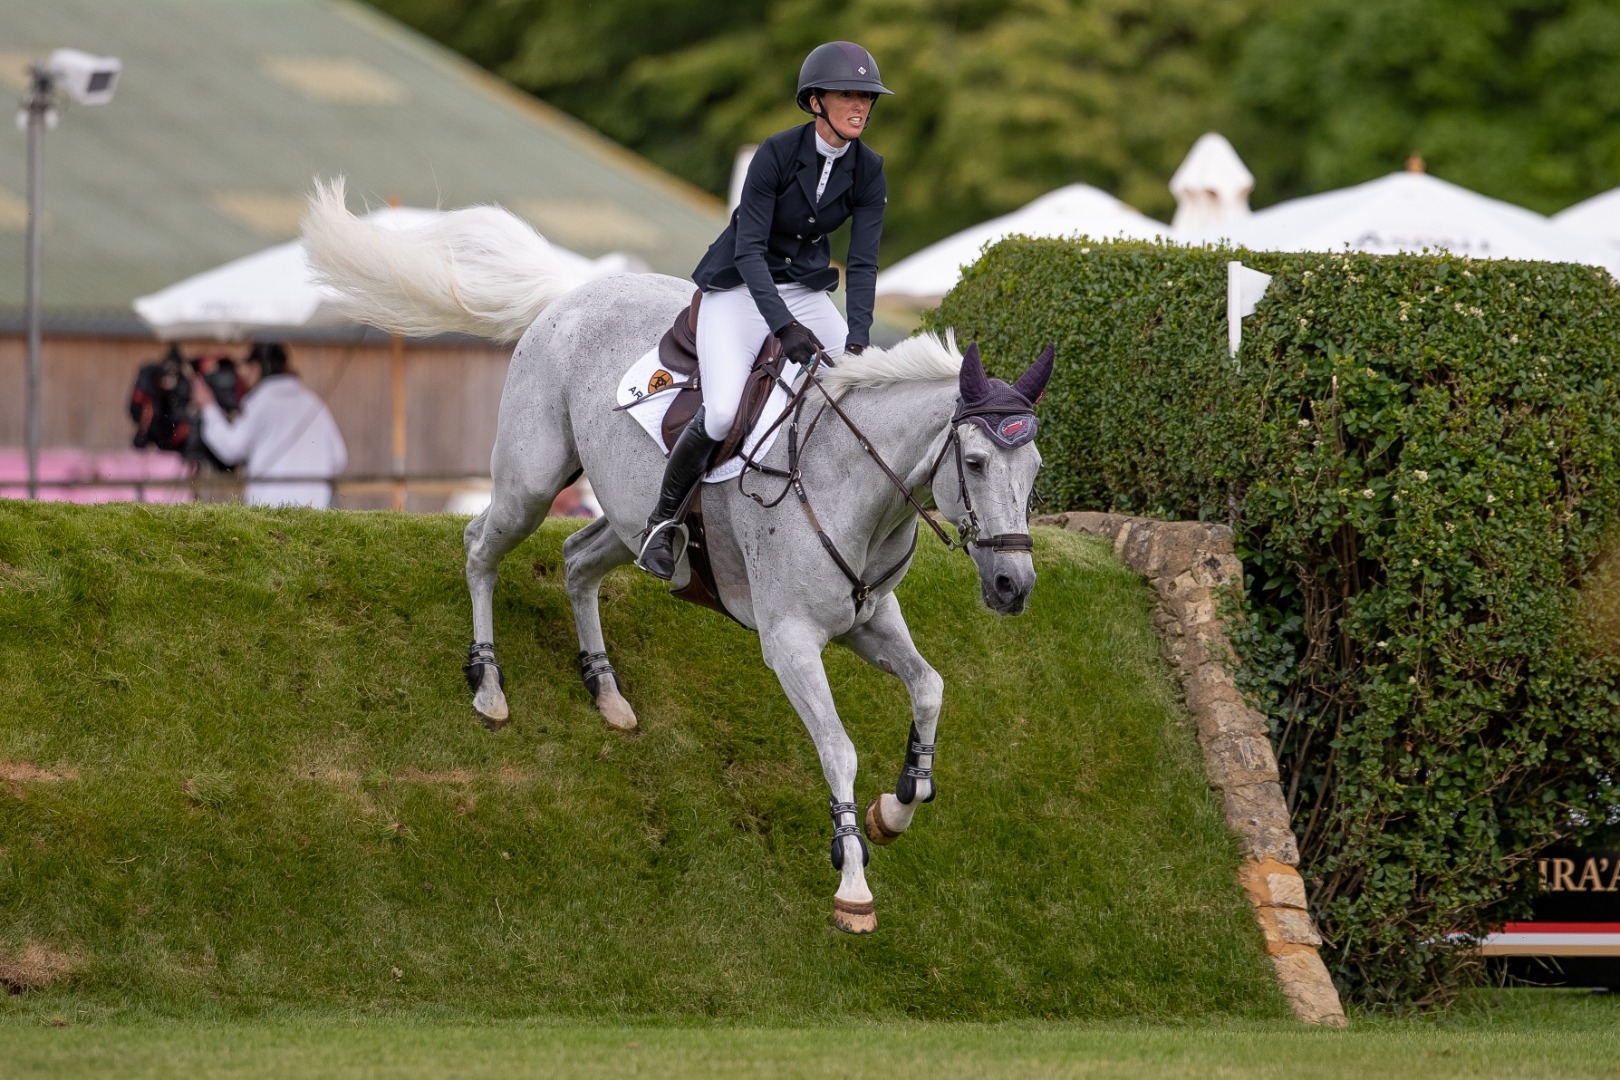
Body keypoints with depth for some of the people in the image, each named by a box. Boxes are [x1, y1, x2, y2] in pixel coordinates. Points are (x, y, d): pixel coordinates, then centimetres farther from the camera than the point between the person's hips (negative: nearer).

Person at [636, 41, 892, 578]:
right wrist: (785, 328, -35)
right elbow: (749, 250, -24)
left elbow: (863, 264, -9)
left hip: (806, 291, 5)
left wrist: (857, 344, -23)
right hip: (739, 289, -5)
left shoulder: (867, 172, -7)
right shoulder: (776, 153, -22)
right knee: (723, 413, -27)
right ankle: (664, 519, -5)